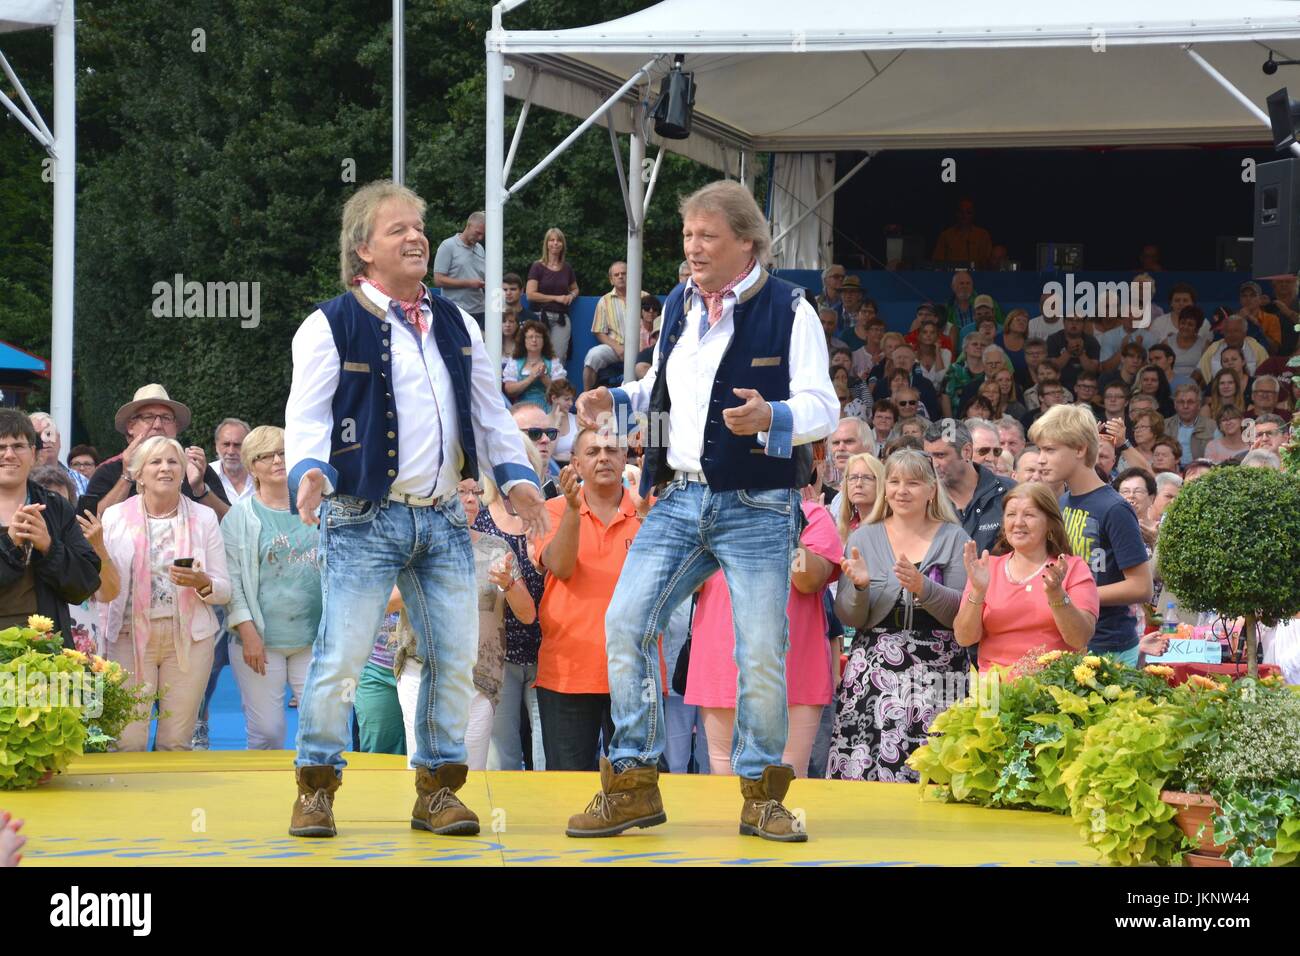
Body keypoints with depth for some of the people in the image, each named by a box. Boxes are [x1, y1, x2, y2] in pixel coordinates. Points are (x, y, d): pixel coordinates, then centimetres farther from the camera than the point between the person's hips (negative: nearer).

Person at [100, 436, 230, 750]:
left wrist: (202, 582, -14)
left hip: (188, 638, 1)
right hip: (130, 635, -1)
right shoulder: (115, 516, 7)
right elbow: (102, 590, 9)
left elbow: (224, 590, 7)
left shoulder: (204, 518, 8)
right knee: (128, 741, -7)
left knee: (176, 742, 1)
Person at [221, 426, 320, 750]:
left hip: (314, 638, 3)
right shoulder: (240, 516, 2)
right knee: (266, 732, -3)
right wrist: (248, 633, -11)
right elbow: (232, 580, -3)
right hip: (261, 641, -3)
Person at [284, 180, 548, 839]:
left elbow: (489, 409, 20)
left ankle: (438, 789, 14)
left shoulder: (455, 326, 15)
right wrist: (309, 471, -27)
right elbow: (307, 414, -9)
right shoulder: (332, 326, -2)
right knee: (342, 656, -9)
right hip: (365, 519, -5)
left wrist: (515, 474, 7)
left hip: (444, 518, 5)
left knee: (454, 658, 4)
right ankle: (316, 787, 2)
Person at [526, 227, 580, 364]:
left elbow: (575, 289, 31)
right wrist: (556, 298, -8)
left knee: (559, 357, -9)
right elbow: (531, 294, -8)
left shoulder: (567, 268, 13)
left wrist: (571, 295, 6)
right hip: (541, 316, -3)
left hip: (561, 318, 3)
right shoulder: (538, 267, 1)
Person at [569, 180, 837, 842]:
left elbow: (822, 408, -9)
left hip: (757, 509, -5)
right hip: (679, 497, 5)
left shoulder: (788, 311, -5)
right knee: (625, 624, -5)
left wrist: (770, 418, -29)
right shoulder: (678, 305, 12)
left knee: (762, 652, -5)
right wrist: (615, 402, 7)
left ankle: (761, 793, 11)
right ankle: (633, 784, 4)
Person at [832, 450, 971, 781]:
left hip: (937, 675, -1)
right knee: (865, 770, -10)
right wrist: (860, 586, -12)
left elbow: (962, 613, -3)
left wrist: (922, 587, -18)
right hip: (874, 676, 1)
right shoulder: (863, 538, 11)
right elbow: (848, 618, 8)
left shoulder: (953, 538, 7)